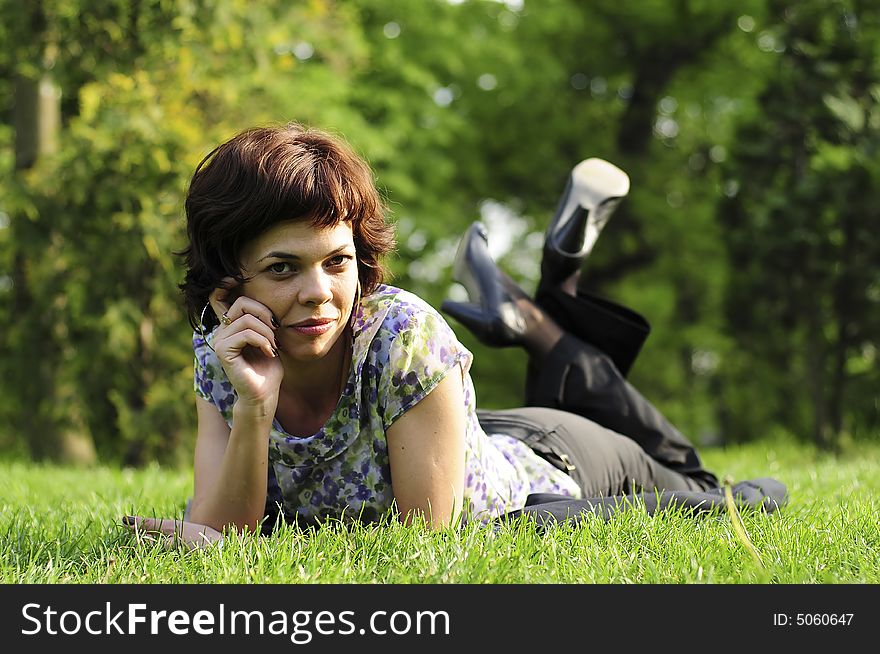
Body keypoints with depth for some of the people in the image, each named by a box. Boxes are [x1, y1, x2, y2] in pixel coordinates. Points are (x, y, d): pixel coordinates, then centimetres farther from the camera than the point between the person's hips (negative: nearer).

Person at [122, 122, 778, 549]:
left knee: (693, 485, 29)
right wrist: (253, 408, -45)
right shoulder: (222, 355, -26)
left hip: (548, 468, -4)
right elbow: (222, 537, -30)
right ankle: (546, 312, 33)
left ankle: (538, 322, 27)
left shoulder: (405, 335, -40)